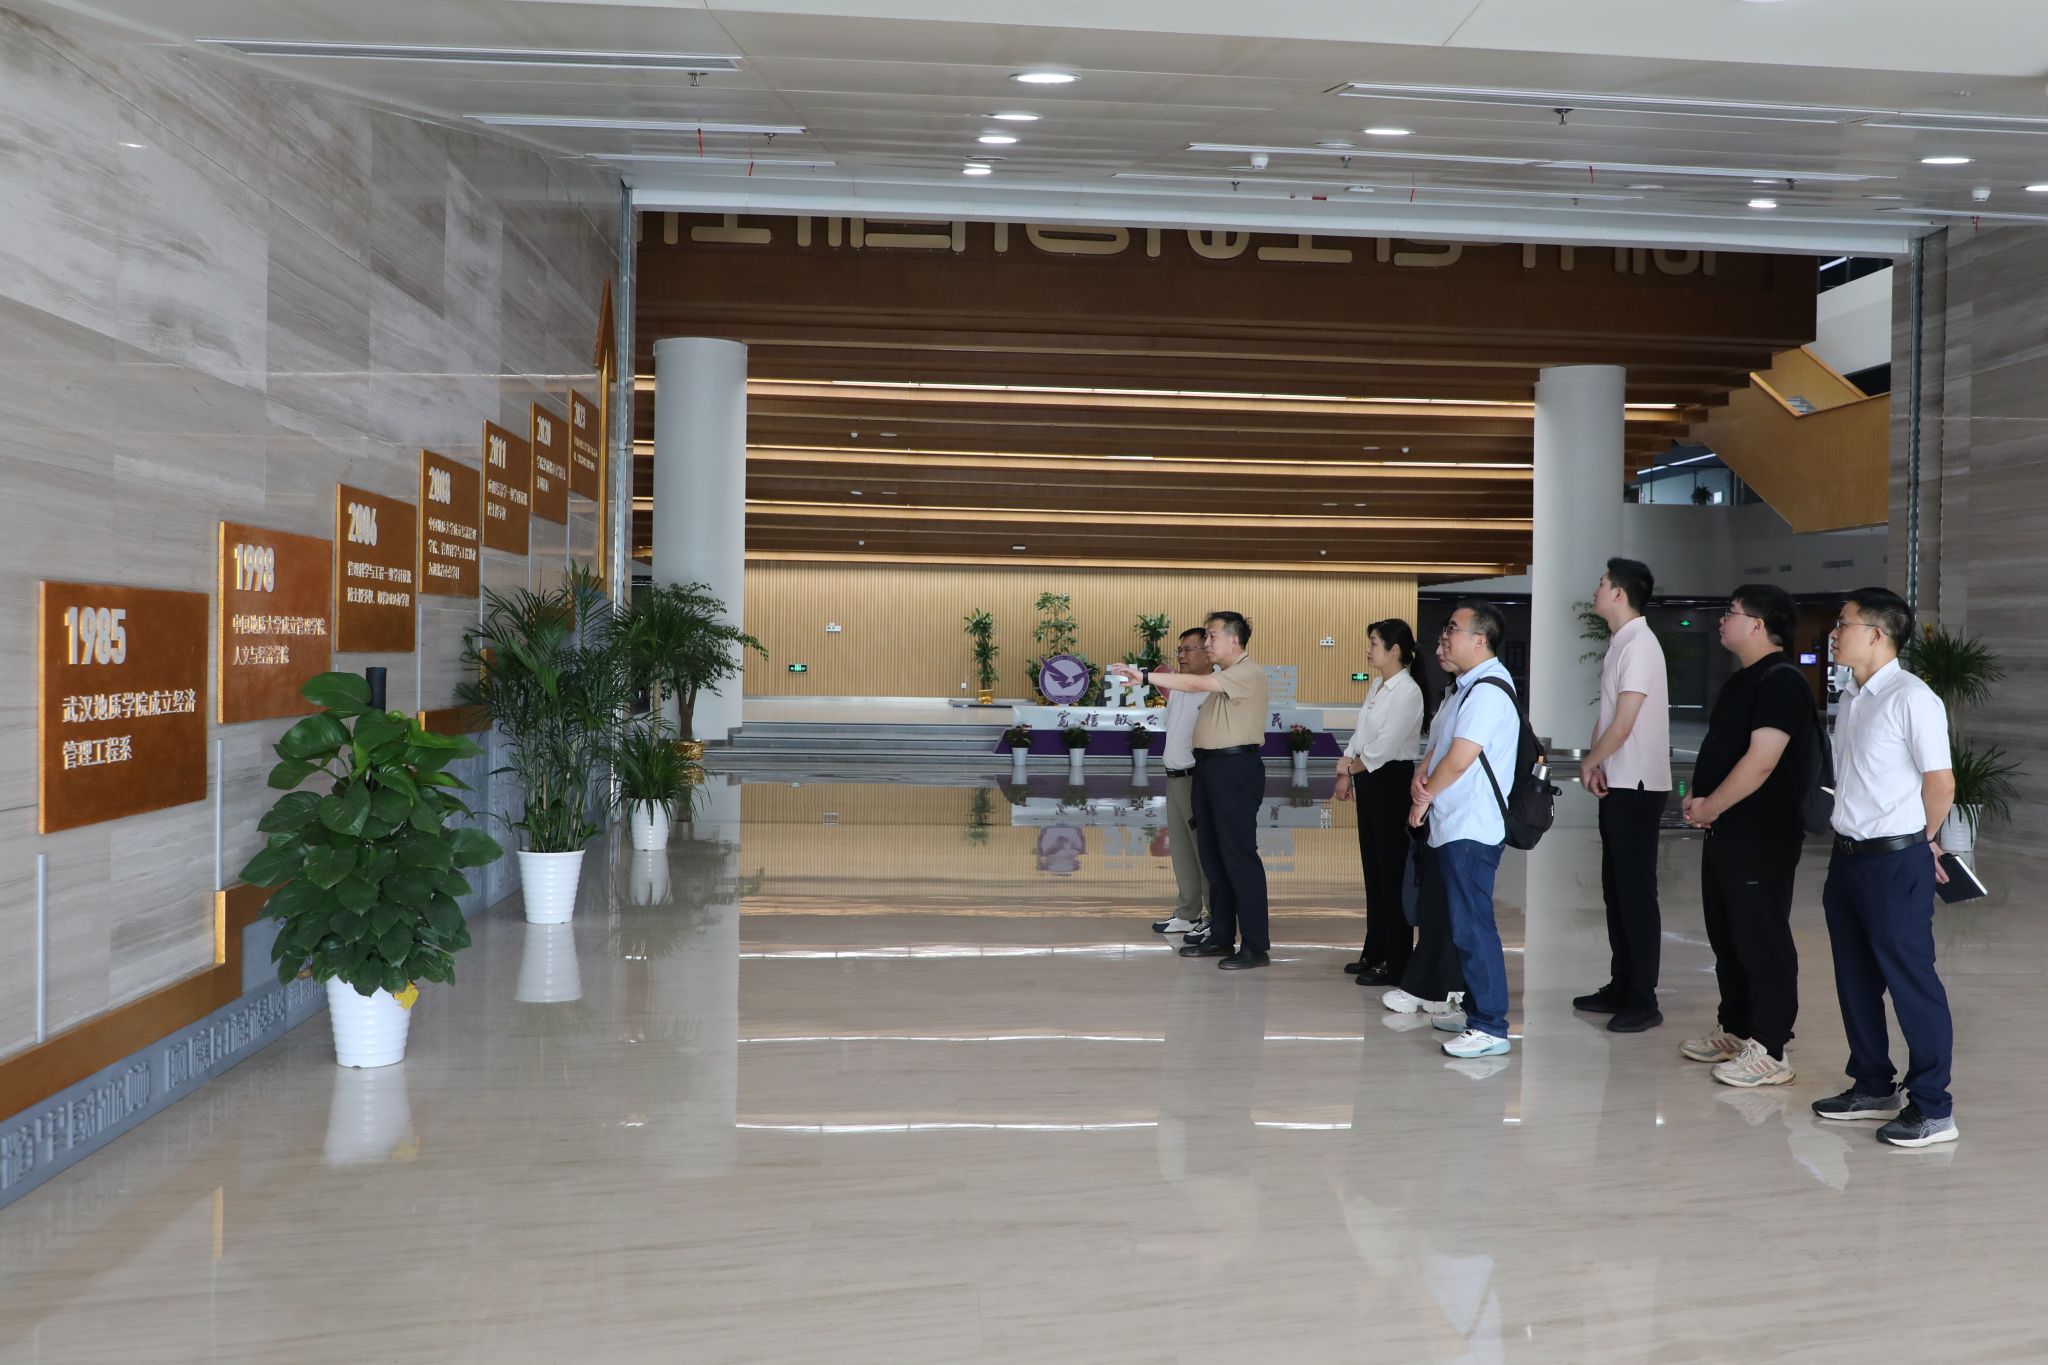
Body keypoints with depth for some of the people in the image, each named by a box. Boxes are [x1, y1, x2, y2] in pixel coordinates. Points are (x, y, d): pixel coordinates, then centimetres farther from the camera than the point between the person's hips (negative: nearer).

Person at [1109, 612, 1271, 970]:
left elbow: (1197, 683, -22)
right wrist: (1167, 686, 10)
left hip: (1236, 767, -10)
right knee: (1212, 853, 13)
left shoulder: (1249, 673, -11)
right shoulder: (1222, 678, 19)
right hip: (1209, 766, 10)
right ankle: (1221, 936, 22)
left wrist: (1144, 676, -23)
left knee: (1238, 854, -9)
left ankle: (1256, 946, -4)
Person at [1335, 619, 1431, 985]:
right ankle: (1375, 951, 22)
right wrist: (1346, 773, 3)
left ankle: (1395, 962, 3)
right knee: (1372, 867, 13)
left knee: (1392, 871, -4)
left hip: (1392, 780, -9)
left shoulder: (1408, 691, -15)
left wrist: (1352, 765, -6)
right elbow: (1360, 735, 13)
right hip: (1369, 780, 9)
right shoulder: (1377, 687, 13)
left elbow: (1386, 745, -19)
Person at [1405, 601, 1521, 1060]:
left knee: (1472, 927, -9)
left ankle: (1491, 1027, -5)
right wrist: (1420, 778, -1)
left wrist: (1424, 798, -6)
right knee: (1460, 924, 16)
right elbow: (1438, 748, 20)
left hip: (1471, 830, -10)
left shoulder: (1489, 690, -16)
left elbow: (1458, 760, -21)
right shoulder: (1462, 688, 17)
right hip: (1450, 827, 10)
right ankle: (1475, 1009, 26)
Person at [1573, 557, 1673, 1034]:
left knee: (1637, 891, -4)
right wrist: (1596, 764, 4)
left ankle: (1644, 1001, 2)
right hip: (1617, 784, 9)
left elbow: (1625, 722, -19)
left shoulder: (1639, 645, -16)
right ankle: (1621, 987, 23)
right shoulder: (1620, 643, 13)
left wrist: (1590, 761, -4)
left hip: (1637, 786, -9)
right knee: (1616, 888, 14)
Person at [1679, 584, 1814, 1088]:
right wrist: (1697, 797, 4)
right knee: (1727, 937, 17)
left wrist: (1709, 807, -14)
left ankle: (1769, 1051, 5)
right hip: (1725, 834, 10)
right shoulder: (1741, 681, 16)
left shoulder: (1782, 682, -16)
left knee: (1762, 941, -2)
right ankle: (1735, 1031, 29)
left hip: (1762, 838, -10)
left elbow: (1759, 762, -23)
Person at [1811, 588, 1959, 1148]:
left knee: (1910, 980, 0)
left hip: (1896, 860, -8)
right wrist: (1854, 837, 11)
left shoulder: (1911, 698, -15)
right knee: (1856, 979, 16)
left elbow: (1941, 784, -13)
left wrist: (1918, 841, 1)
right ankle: (1873, 1087, 30)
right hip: (1848, 855, 9)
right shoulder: (1851, 698, 11)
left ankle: (1932, 1107, 11)